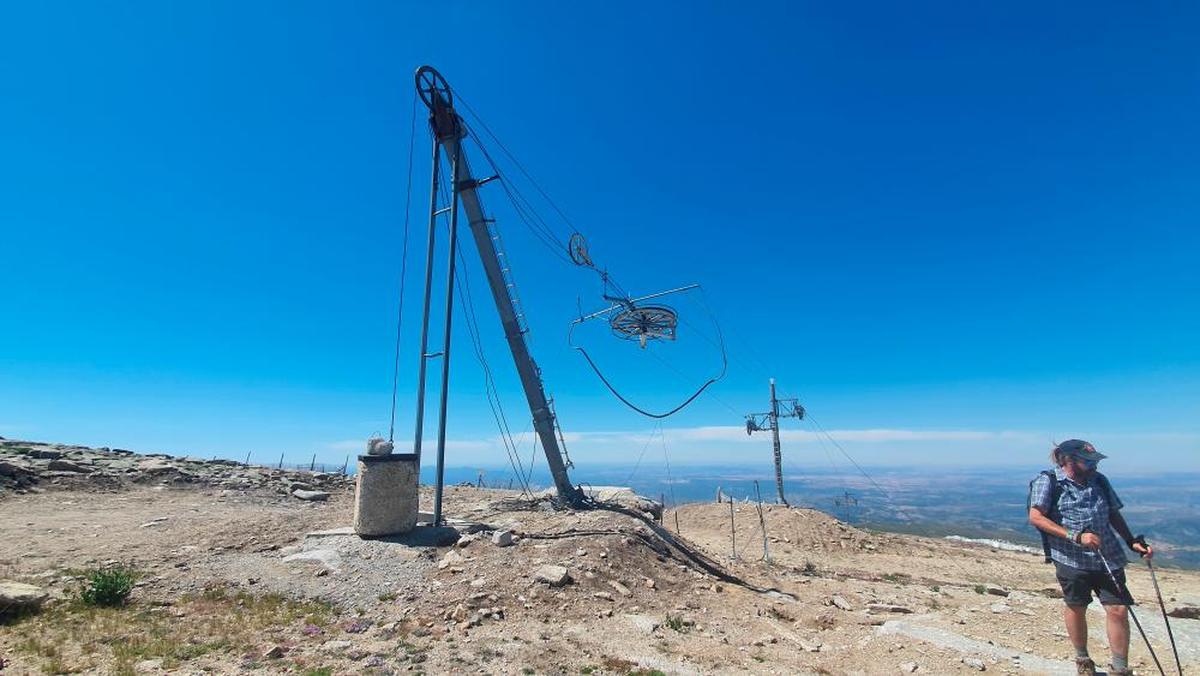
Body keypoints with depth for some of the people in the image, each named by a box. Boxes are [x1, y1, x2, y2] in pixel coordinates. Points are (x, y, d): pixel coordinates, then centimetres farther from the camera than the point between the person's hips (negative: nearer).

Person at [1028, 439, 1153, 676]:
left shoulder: (1100, 481, 8)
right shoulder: (1047, 481, -10)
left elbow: (1114, 515, 18)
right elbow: (1036, 517, -18)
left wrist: (1133, 542, 6)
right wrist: (1075, 536, -23)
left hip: (1108, 558, 4)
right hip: (1071, 559, -4)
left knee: (1118, 610, 0)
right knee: (1076, 608, 11)